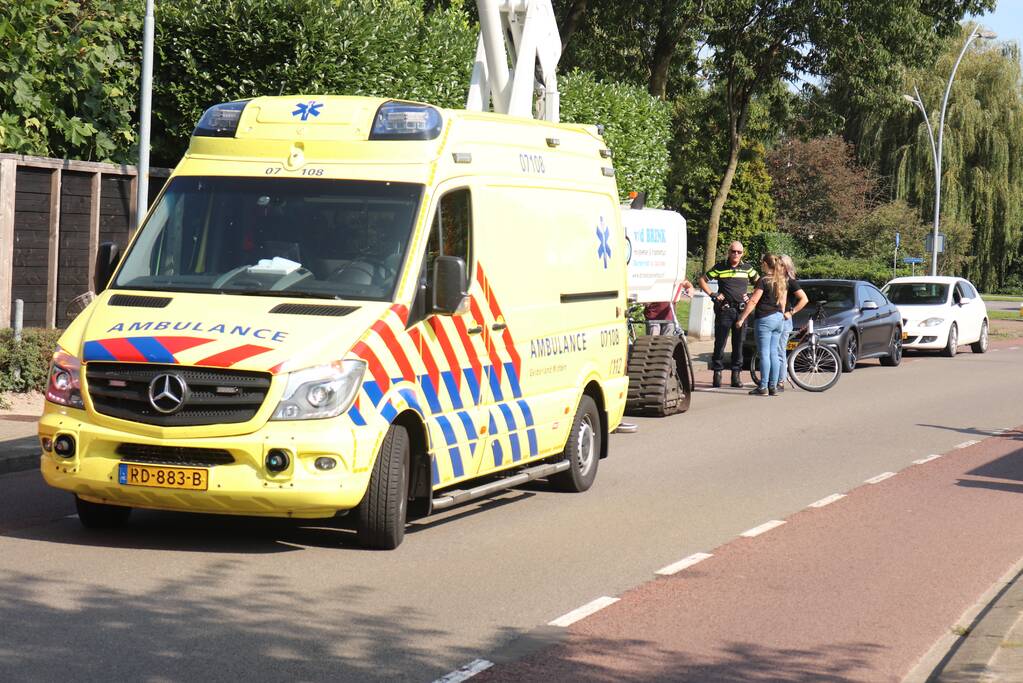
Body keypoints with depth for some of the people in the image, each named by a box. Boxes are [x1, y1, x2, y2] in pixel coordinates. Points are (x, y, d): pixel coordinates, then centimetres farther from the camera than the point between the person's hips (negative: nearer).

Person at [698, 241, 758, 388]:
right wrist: (712, 295, -3)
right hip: (724, 310, -2)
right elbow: (702, 280, 7)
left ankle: (736, 374, 9)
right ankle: (717, 372, 3)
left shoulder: (747, 268, 8)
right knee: (720, 343, -3)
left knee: (739, 344, 4)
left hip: (741, 310, 2)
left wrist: (751, 296, 7)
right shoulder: (720, 267, 2)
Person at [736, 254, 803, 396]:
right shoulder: (783, 281, 10)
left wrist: (742, 319, -11)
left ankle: (763, 387, -7)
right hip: (779, 318, 7)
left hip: (765, 319, -7)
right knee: (774, 353, 9)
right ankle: (773, 387, 9)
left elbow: (753, 301, -13)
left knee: (764, 354, -6)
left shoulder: (764, 280, -11)